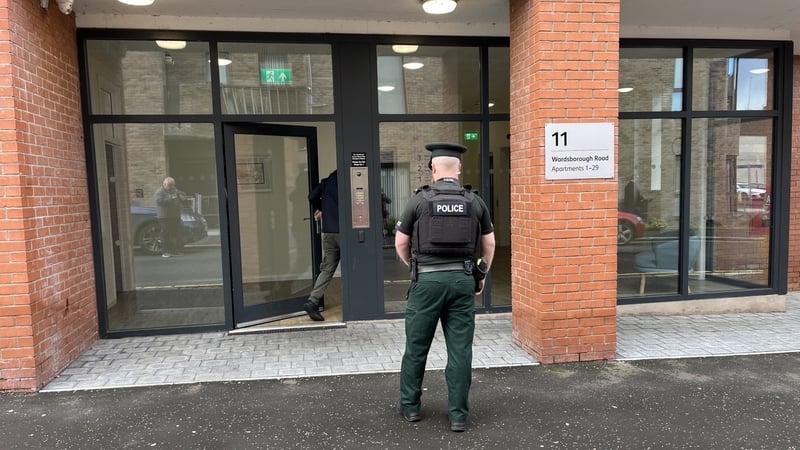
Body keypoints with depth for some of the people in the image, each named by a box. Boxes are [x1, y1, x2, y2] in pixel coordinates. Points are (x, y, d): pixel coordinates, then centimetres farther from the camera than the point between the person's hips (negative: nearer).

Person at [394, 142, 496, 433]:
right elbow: (489, 243, 9)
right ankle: (458, 415, 14)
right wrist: (482, 276, 20)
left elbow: (400, 243, 2)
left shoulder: (420, 200, -4)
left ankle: (410, 406, 26)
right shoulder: (474, 201, 3)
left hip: (427, 280, -2)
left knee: (416, 347, 13)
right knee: (460, 350, 7)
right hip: (462, 279, 2)